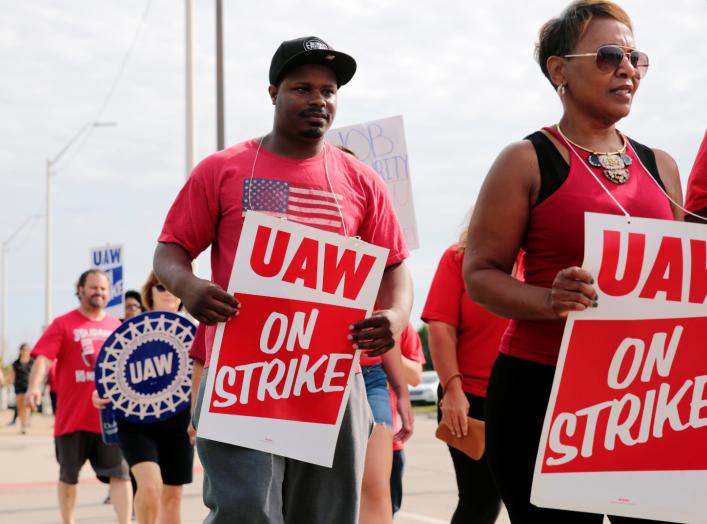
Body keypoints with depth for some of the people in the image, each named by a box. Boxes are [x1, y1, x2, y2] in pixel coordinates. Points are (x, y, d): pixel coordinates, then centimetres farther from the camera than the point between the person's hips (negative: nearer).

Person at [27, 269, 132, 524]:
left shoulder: (117, 326, 10)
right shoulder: (63, 324, -2)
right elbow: (43, 358, -14)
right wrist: (34, 386, -30)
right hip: (73, 415, -2)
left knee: (120, 473, -5)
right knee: (68, 475, 11)